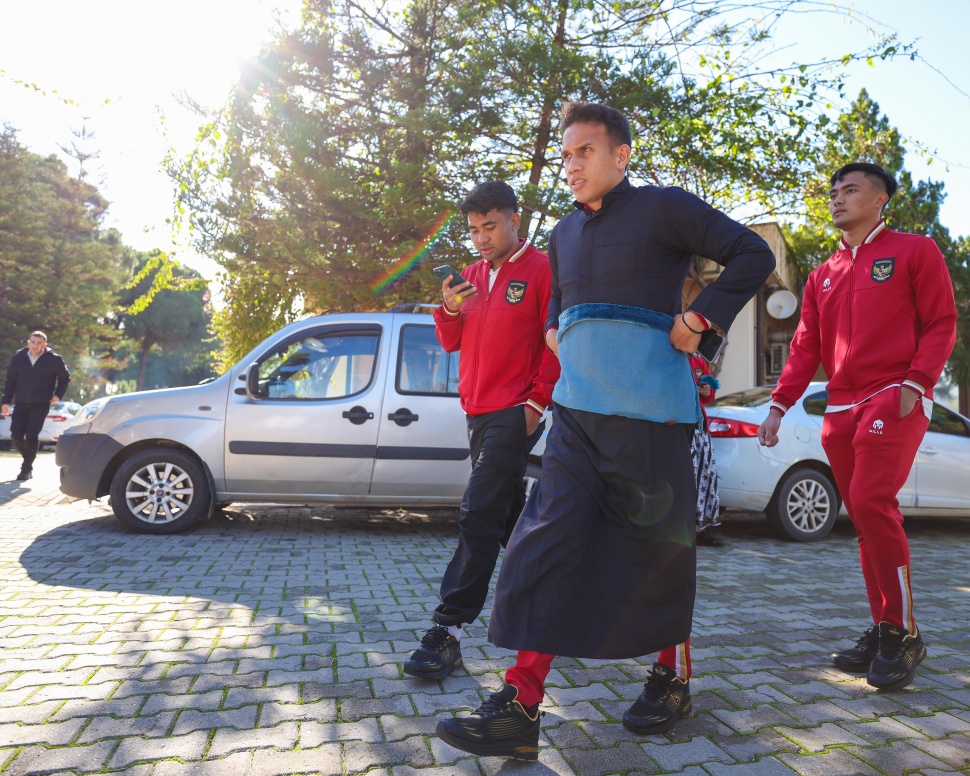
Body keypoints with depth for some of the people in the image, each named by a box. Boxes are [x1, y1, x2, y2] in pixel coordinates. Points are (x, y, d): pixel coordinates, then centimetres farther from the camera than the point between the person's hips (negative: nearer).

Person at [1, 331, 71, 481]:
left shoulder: (54, 360, -5)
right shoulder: (18, 358, 2)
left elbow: (65, 377, 9)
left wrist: (58, 394, -1)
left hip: (41, 404, -3)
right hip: (21, 403, 3)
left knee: (31, 436, -9)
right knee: (16, 435, -1)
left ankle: (27, 468, 0)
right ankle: (28, 460, 24)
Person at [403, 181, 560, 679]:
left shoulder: (541, 269, -4)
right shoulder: (472, 274, 16)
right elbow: (452, 343, 15)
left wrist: (537, 401, -14)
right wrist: (450, 310, -5)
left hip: (514, 413, -7)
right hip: (478, 412, 8)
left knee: (479, 517, -11)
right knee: (510, 516, 16)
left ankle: (448, 631, -8)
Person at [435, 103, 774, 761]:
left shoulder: (663, 208, 0)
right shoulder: (565, 234, 20)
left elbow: (753, 254, 0)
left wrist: (698, 320, -9)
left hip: (647, 406, -5)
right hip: (575, 405, 6)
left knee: (655, 544, 5)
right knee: (547, 538, -4)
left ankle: (672, 679, 28)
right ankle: (521, 706, -2)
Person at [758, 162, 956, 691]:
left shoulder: (914, 251, 6)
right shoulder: (822, 277, 19)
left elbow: (941, 323, 0)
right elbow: (806, 346, 15)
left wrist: (915, 383, -15)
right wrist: (779, 405, 4)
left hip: (893, 399, -5)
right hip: (840, 408, 6)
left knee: (871, 501, -19)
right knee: (865, 518, 6)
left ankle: (902, 632, -5)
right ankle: (883, 631, 15)